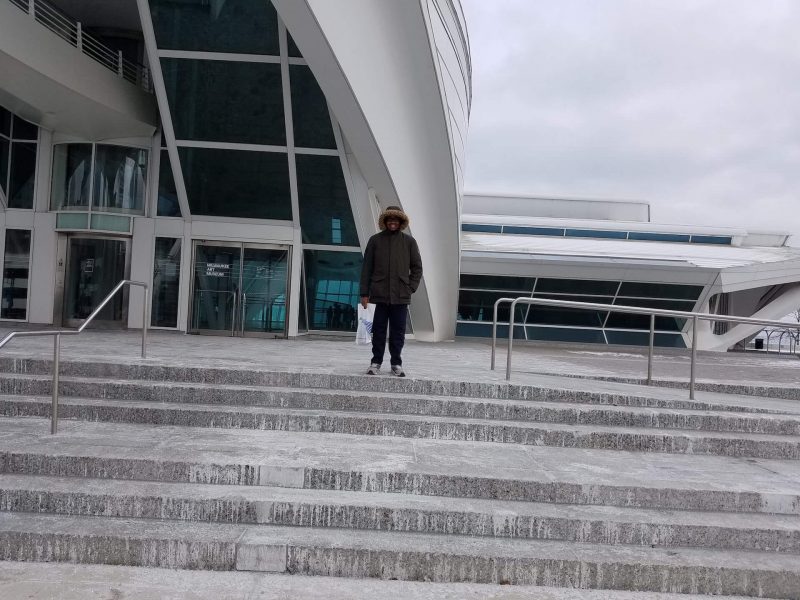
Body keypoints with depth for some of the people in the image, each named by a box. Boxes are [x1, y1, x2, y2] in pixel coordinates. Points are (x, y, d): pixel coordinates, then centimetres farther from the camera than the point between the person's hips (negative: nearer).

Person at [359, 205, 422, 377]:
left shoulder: (409, 241, 7)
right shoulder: (375, 240, 5)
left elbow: (417, 267, 10)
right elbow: (366, 268, 5)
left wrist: (411, 287, -1)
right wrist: (364, 293, 0)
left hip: (401, 295, 0)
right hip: (380, 294, 0)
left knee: (398, 330, 5)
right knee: (379, 329, 5)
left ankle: (396, 363, 14)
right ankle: (376, 362, 15)